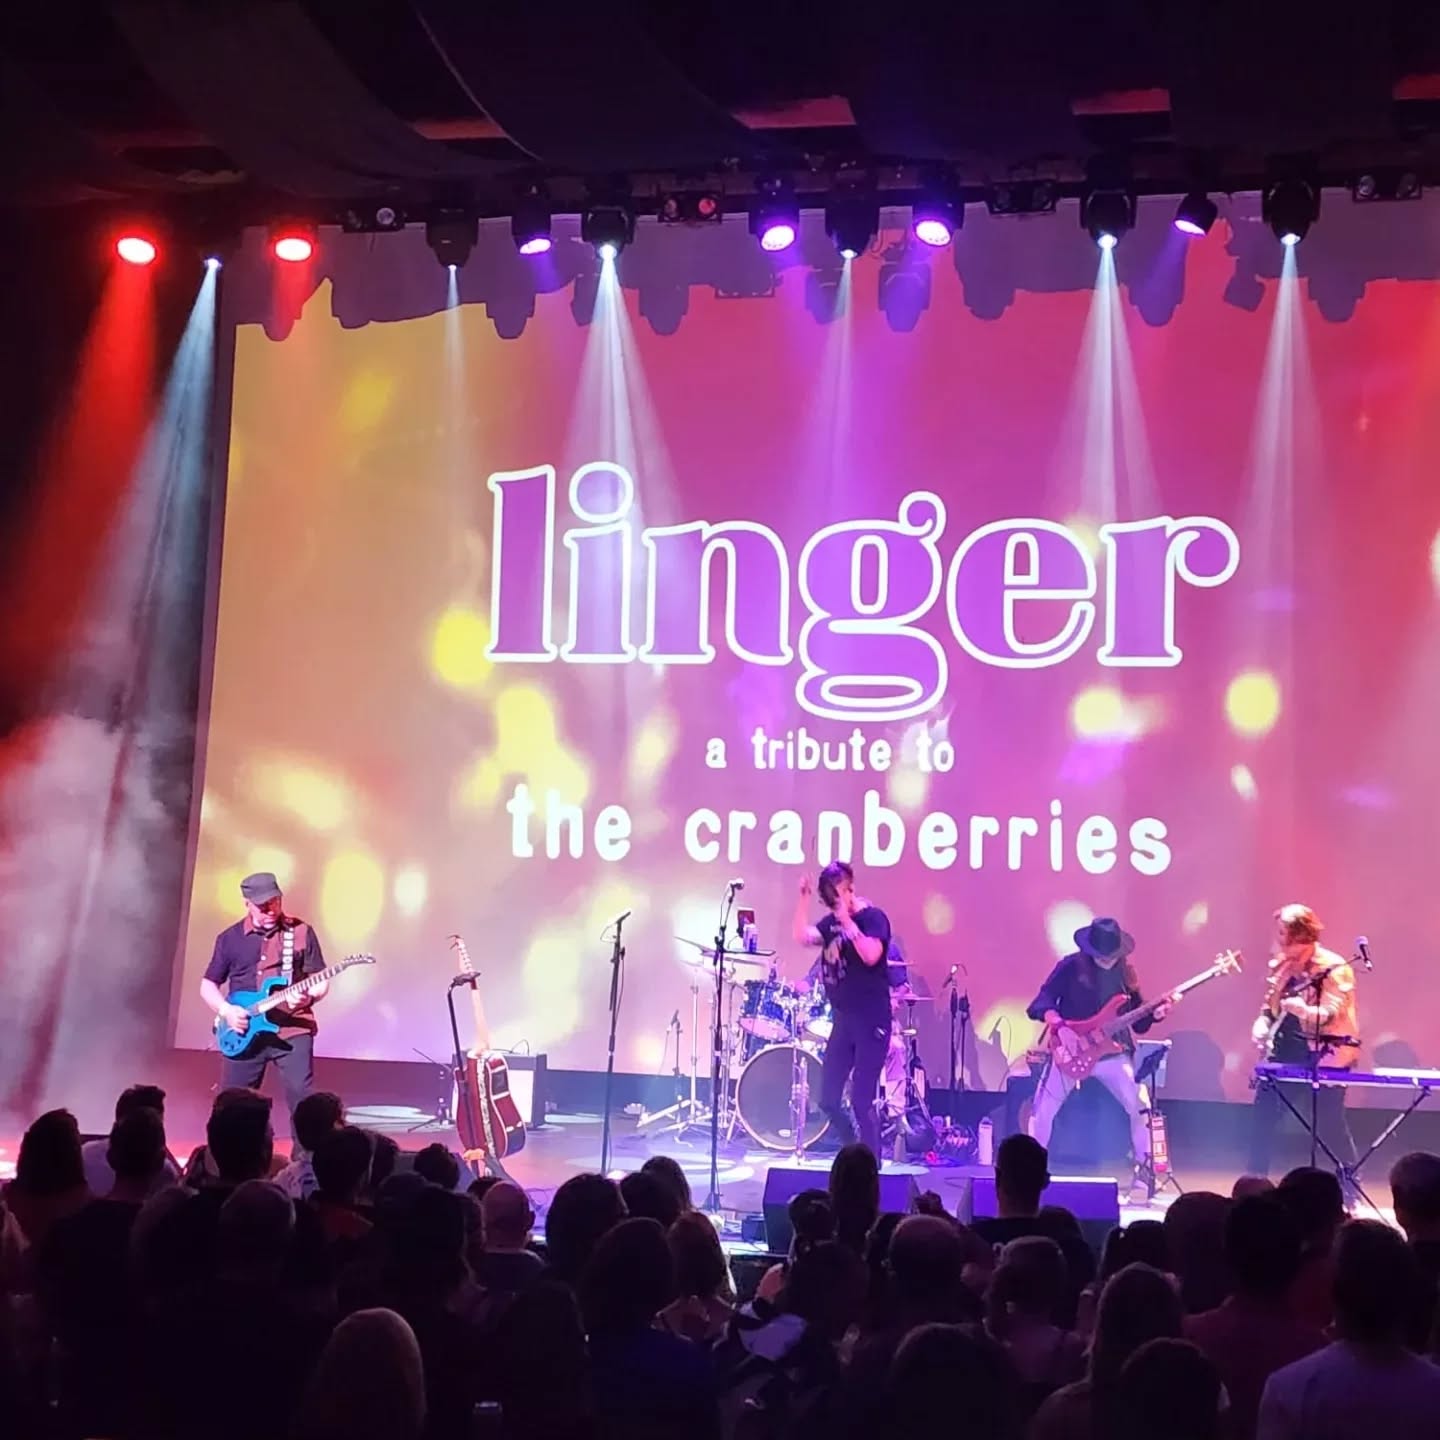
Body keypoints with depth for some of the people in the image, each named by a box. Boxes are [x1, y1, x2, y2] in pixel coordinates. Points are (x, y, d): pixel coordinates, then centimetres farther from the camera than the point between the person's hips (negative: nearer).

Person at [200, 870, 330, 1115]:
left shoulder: (301, 932, 2)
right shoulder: (229, 938, 7)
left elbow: (321, 981, 4)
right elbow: (208, 985, 13)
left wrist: (308, 997, -18)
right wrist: (226, 1010, -6)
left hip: (292, 1030, -2)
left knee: (302, 1099, -12)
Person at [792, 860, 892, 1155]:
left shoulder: (873, 917, -10)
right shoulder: (832, 921, 11)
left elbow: (871, 955, -27)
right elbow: (802, 937, -2)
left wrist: (848, 921, -28)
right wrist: (803, 898, -7)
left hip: (871, 1022, -8)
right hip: (843, 1020, 8)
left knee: (861, 1100, -9)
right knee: (828, 1100, 9)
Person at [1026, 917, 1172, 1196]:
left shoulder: (1126, 973, 3)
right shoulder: (1071, 967, -9)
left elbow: (1138, 1023, 6)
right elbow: (1040, 1003, -12)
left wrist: (1155, 1014, -14)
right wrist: (1059, 1026, -29)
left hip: (1113, 1053, 2)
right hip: (1070, 1051, -2)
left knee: (1140, 1107, -5)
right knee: (1043, 1111, -5)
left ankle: (1144, 1168, 12)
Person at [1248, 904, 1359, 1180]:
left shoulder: (1334, 968, -11)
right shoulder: (1279, 966, 7)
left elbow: (1330, 1014, -22)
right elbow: (1269, 1007, 18)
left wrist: (1302, 1009, -41)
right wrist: (1262, 1023, -4)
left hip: (1325, 1055, -6)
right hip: (1287, 1050, 6)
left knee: (1328, 1124, -4)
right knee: (1262, 1113, 1)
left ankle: (1349, 1186, 12)